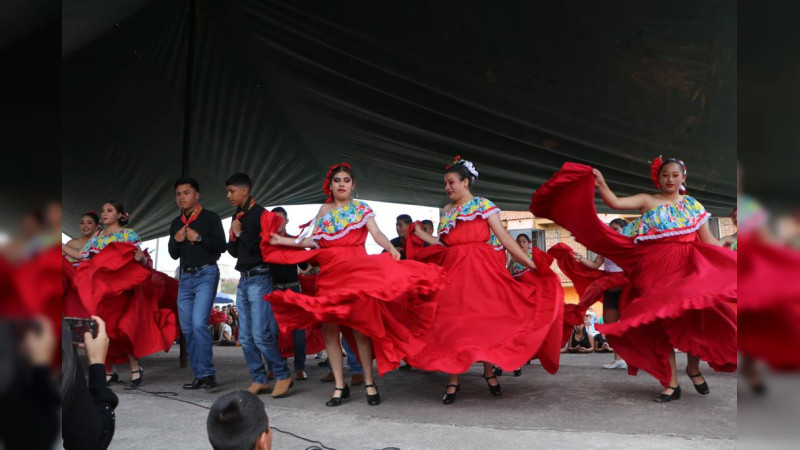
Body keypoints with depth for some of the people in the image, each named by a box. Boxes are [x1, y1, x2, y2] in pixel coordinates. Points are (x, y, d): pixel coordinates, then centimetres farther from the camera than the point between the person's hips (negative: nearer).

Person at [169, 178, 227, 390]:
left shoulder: (210, 217, 1)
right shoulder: (176, 223, 18)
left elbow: (221, 246, -6)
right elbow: (174, 254, 18)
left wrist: (199, 238, -17)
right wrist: (176, 241, -3)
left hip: (206, 274, -6)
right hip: (186, 277, 7)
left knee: (199, 323, -19)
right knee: (187, 328, 4)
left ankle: (207, 373, -12)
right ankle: (199, 375, 11)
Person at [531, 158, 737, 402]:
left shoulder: (693, 205, 12)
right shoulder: (647, 200, 7)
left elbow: (708, 241, 11)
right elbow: (616, 202, -8)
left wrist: (728, 262, 3)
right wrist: (600, 185, -22)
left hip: (689, 267, 1)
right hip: (658, 269, 0)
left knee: (695, 314, -15)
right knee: (662, 318, -2)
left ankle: (693, 367, 13)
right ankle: (671, 382, 7)